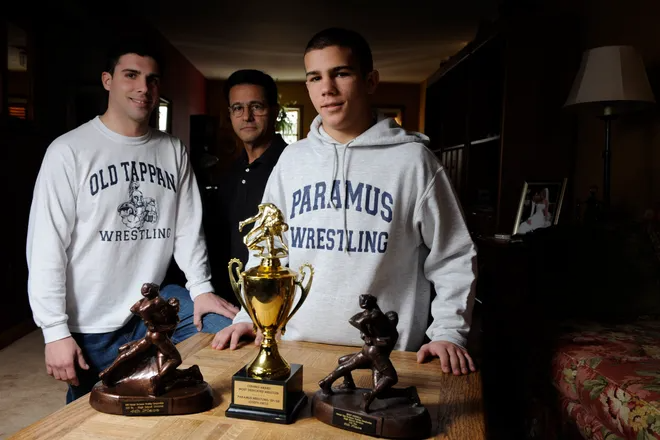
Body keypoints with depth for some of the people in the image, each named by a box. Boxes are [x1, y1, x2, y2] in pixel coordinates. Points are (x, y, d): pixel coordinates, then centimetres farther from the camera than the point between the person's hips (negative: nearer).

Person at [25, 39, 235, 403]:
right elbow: (46, 247, -11)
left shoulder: (173, 151, 5)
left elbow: (188, 227, 6)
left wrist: (201, 287, -6)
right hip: (91, 328, -3)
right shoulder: (69, 151, -9)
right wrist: (55, 330, -13)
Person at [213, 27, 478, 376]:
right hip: (300, 349, 3)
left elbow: (453, 257, -1)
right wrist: (251, 316, 4)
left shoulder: (412, 158, -5)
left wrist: (448, 333, -10)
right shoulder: (291, 159, 5)